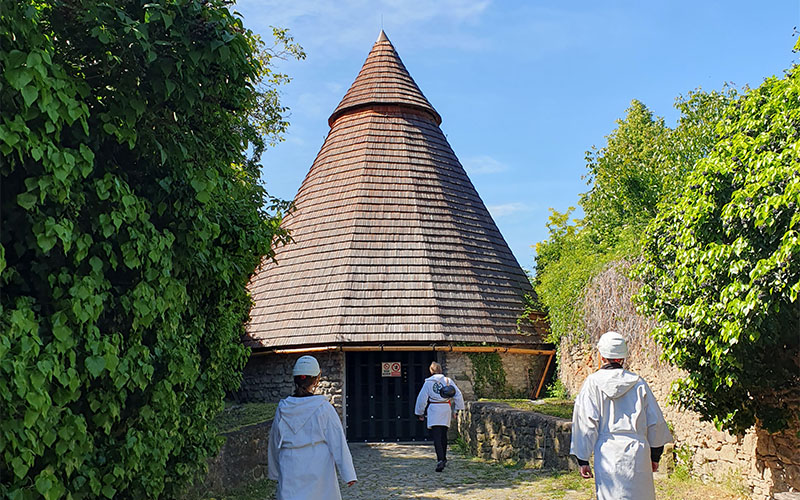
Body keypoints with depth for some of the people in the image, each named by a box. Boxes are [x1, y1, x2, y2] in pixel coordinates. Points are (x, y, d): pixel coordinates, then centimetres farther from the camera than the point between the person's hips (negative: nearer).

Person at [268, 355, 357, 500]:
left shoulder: (282, 409, -1)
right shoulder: (323, 408, -12)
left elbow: (274, 443, 10)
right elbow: (338, 442, -9)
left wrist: (274, 472, 24)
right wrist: (349, 474, -3)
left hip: (290, 473, 3)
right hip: (318, 471, -2)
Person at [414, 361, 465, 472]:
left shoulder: (428, 382, -2)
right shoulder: (448, 381, 4)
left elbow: (422, 398, 1)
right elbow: (458, 395, 5)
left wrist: (420, 413, 12)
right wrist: (458, 409, 13)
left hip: (434, 410, -3)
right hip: (446, 409, 3)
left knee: (436, 436, -7)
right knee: (443, 435, 19)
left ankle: (440, 460, -23)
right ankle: (443, 458, 30)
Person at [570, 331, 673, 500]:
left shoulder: (593, 383, -3)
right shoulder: (638, 383, 4)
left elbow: (585, 424, -5)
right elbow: (655, 422, 10)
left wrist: (583, 460, 2)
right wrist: (655, 455, 22)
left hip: (608, 453, -2)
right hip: (638, 452, 2)